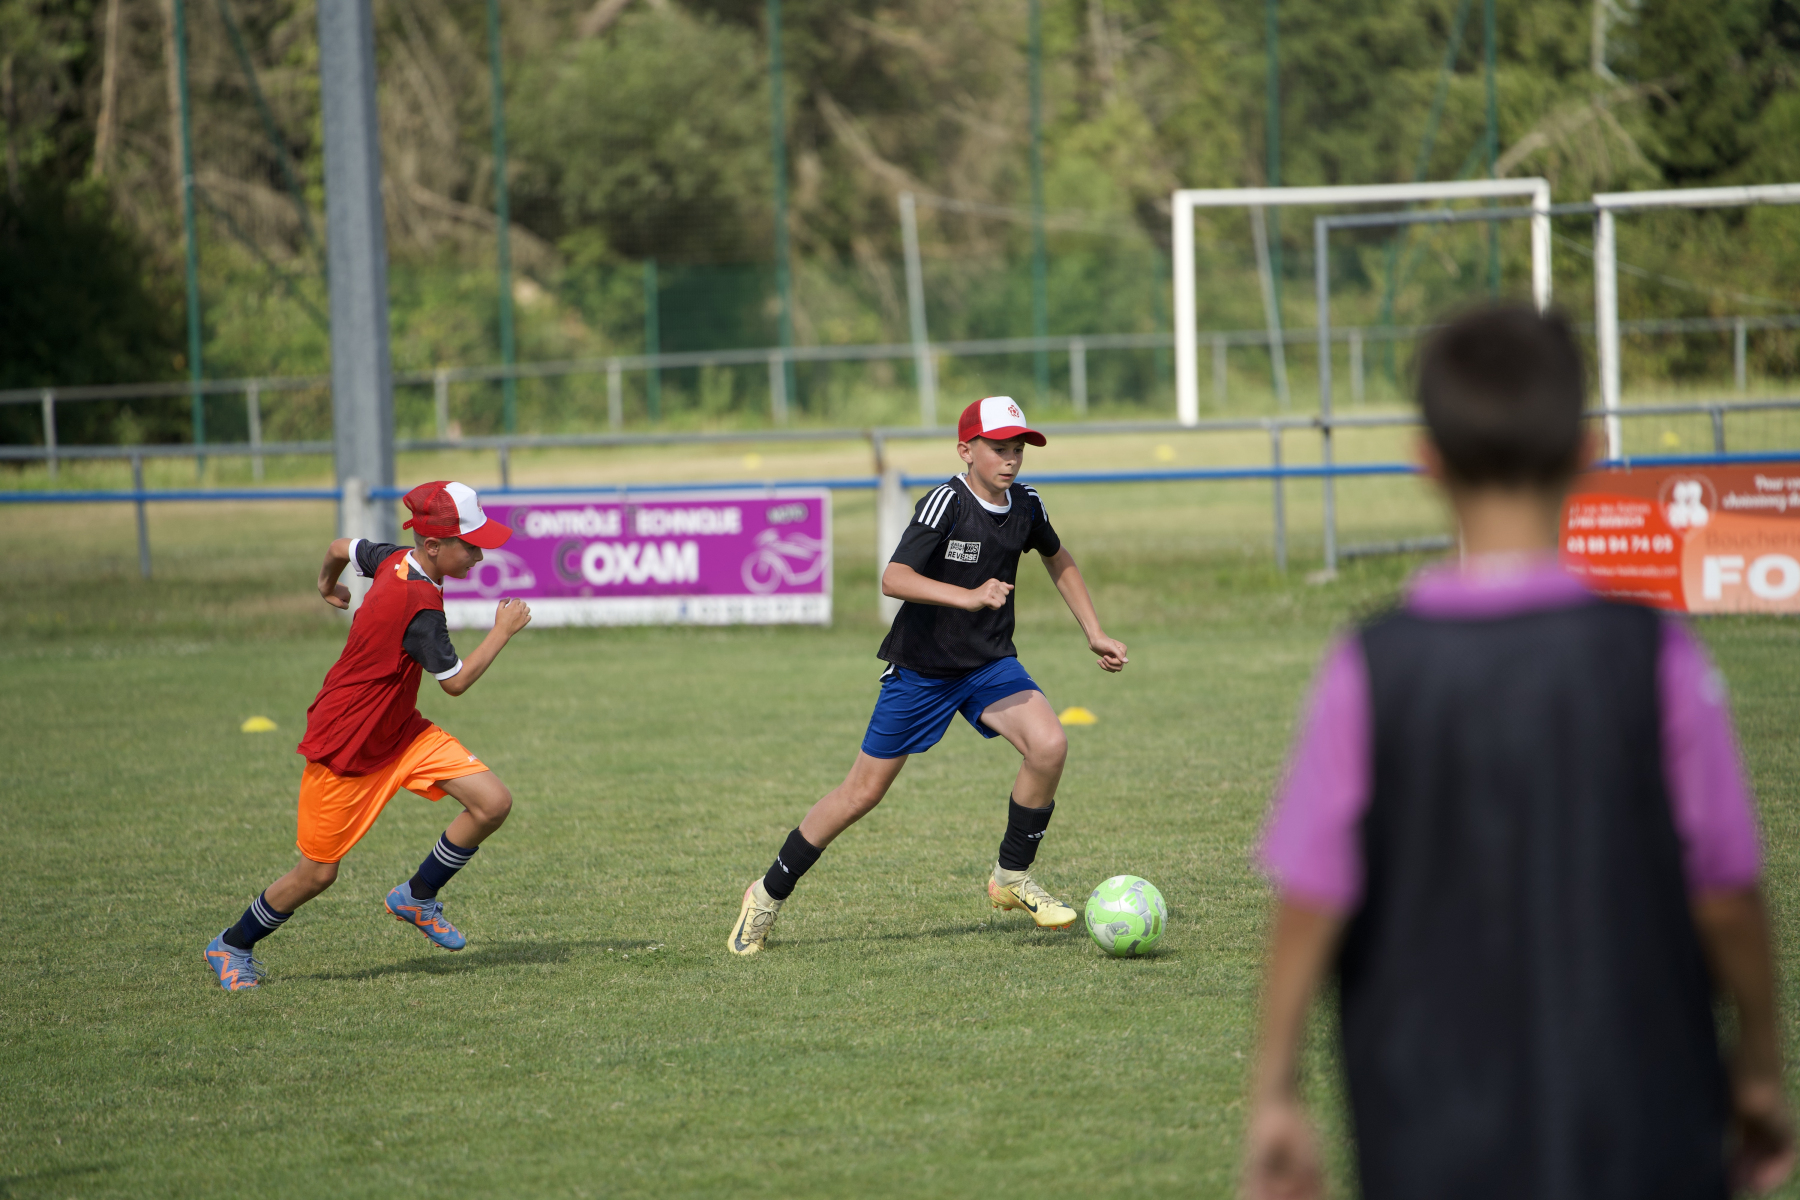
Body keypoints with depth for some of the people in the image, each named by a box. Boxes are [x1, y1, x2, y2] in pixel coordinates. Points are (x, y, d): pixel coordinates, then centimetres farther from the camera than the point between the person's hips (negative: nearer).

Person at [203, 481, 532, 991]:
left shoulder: (393, 561, -4)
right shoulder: (420, 606, -30)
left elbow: (342, 547, 16)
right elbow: (455, 681, -20)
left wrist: (328, 584, 38)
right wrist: (503, 630, -10)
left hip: (399, 732, 9)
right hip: (345, 749, -9)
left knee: (493, 803, -7)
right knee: (317, 873, 4)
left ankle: (417, 897, 13)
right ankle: (232, 946, 27)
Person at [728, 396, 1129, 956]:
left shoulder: (1025, 505, -2)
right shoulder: (947, 503, -21)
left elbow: (1057, 558, 21)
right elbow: (894, 578, -32)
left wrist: (1094, 633, 17)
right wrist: (968, 596, -44)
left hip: (990, 662, 5)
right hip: (921, 668, -5)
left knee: (1049, 744, -21)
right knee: (864, 790, 1)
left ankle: (1012, 877, -2)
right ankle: (769, 893, 19)